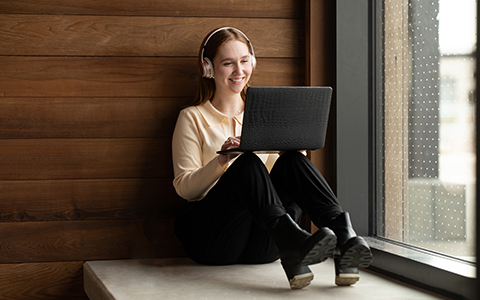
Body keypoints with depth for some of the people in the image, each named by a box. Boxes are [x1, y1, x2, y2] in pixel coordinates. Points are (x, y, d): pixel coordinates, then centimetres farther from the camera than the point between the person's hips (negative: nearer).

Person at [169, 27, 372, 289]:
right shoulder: (193, 118, 9)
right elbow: (184, 188, 0)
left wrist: (296, 148, -7)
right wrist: (221, 161, -18)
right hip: (209, 237, -3)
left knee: (292, 161, -23)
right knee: (247, 164, -31)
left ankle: (343, 237, -46)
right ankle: (290, 241, -55)